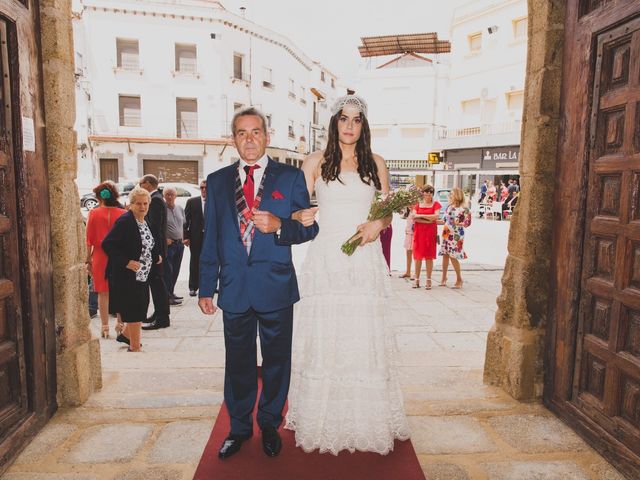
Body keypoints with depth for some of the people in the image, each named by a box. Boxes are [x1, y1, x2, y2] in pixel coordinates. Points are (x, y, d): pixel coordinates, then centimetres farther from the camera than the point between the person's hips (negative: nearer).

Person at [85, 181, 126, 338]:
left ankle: (104, 327, 11)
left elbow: (89, 239, -2)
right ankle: (120, 323, 20)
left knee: (103, 293, 7)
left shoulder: (93, 213, -4)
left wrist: (88, 260, 6)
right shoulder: (123, 214, -3)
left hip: (100, 258, -1)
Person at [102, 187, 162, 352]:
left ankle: (126, 335, 40)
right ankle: (135, 347, 11)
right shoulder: (124, 221, -16)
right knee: (135, 311, -2)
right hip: (127, 276, -8)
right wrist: (126, 262, -26)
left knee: (140, 309, 16)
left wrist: (157, 256, 10)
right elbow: (107, 244, -21)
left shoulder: (147, 222, 10)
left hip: (143, 276, 8)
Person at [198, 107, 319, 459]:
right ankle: (239, 427, 34)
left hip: (276, 288, -1)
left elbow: (310, 228, 1)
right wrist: (206, 288, 6)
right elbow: (210, 240, 8)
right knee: (238, 364, 13)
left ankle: (270, 425, 34)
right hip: (233, 289, 2)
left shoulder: (291, 177, 1)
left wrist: (279, 226, -19)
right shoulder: (217, 181, 8)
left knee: (276, 361, 12)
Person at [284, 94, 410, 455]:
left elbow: (387, 211, 14)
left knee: (364, 338, 3)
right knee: (323, 337, 2)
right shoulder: (316, 162, 7)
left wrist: (377, 225, -7)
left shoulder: (376, 164, 11)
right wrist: (301, 217, -19)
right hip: (325, 260, -1)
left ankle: (366, 422, 20)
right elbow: (297, 209, 3)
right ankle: (321, 424, 18)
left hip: (365, 260, 1)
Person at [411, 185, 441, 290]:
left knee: (429, 257, 1)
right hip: (419, 232, 1)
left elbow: (436, 216, -11)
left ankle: (428, 280, 7)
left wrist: (421, 216, -10)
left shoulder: (435, 204, 5)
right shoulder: (418, 204, 9)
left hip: (431, 233, -1)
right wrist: (428, 220, -12)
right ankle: (417, 279, 8)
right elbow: (414, 217, -4)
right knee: (418, 256, 1)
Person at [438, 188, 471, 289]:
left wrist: (459, 224, -26)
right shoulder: (449, 206, 11)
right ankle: (444, 279, 17)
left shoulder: (463, 208, -9)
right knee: (445, 255, 7)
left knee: (453, 256, -8)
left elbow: (468, 222, -11)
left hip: (456, 235, -6)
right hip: (446, 234, 6)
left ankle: (459, 280, 7)